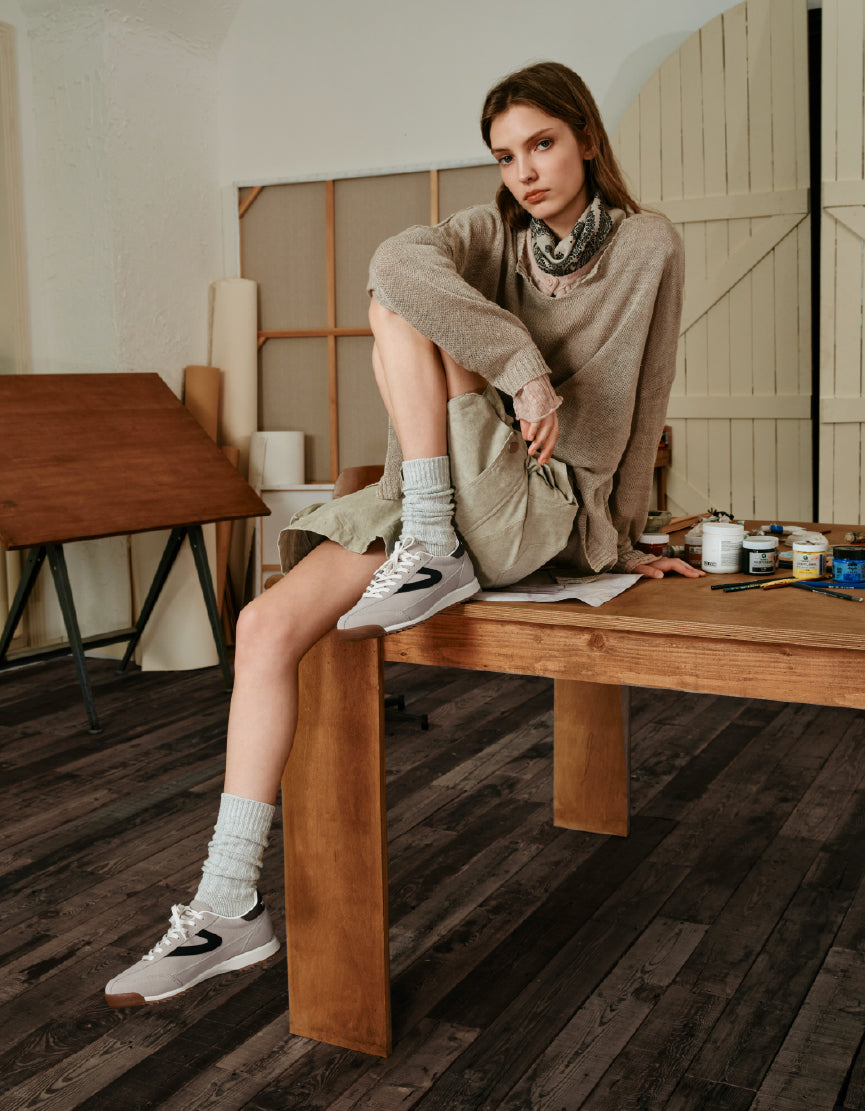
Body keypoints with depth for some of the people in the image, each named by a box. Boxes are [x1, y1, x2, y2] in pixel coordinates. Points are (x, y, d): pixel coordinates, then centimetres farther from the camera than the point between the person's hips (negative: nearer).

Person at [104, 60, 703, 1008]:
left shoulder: (647, 248, 2)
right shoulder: (491, 234, 8)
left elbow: (640, 409, 8)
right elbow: (397, 260, -17)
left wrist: (619, 544, 12)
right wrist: (521, 364, -26)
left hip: (542, 509, -4)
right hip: (436, 497, 5)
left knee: (396, 316, -18)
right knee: (267, 625, -15)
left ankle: (432, 556, -19)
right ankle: (229, 907, -11)